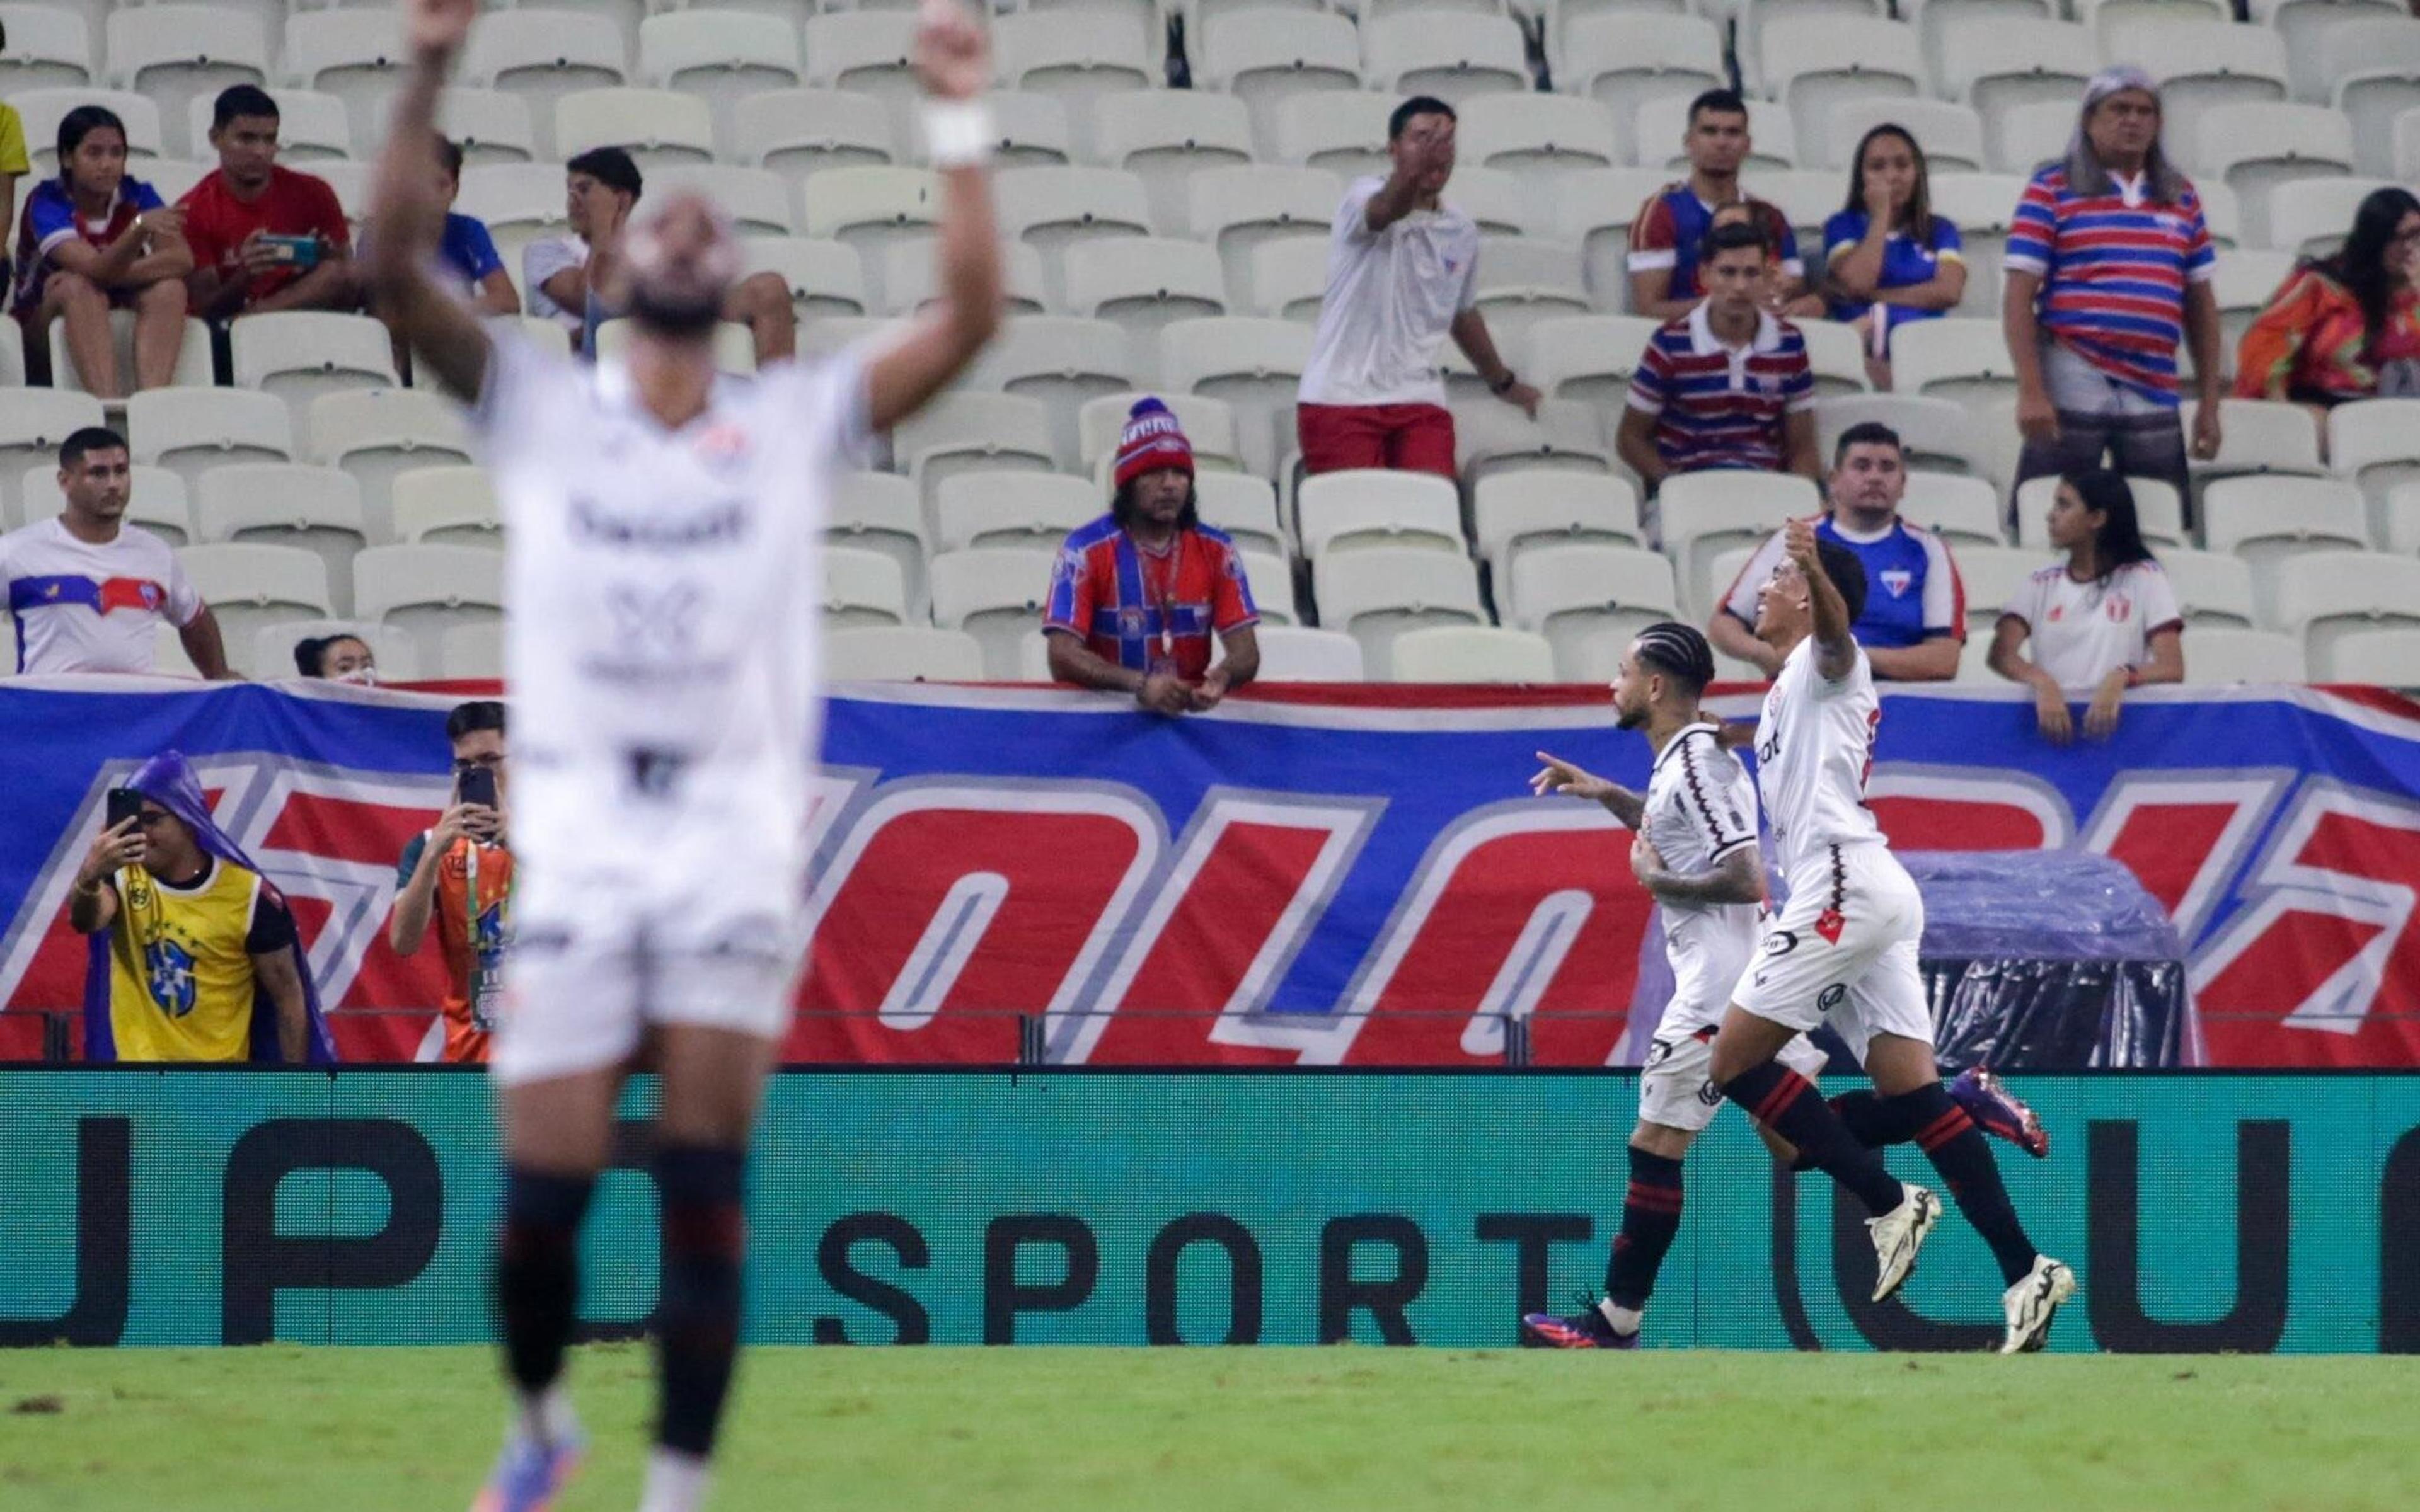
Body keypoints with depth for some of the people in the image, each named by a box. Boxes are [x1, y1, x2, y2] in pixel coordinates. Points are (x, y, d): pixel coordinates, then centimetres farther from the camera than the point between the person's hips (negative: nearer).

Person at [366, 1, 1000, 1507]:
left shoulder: (800, 422, 9)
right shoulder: (538, 407, 8)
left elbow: (970, 315, -1)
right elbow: (399, 267, -4)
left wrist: (961, 125, -7)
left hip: (736, 853, 0)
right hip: (576, 849, 0)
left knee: (705, 1198, -6)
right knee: (546, 1196, -2)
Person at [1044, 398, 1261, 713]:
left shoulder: (1217, 551, 4)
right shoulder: (1085, 550, -5)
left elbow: (1245, 652, 0)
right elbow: (1063, 657, -13)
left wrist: (1222, 678, -25)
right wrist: (1140, 685, -28)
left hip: (1193, 708, 1)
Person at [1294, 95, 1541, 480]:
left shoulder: (1462, 232, 12)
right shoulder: (1364, 199, -6)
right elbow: (1384, 209, -33)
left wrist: (1503, 382, 42)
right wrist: (1413, 173, -55)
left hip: (1419, 402, 4)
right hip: (1340, 398, -4)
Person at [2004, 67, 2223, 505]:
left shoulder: (2180, 199, 14)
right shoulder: (2052, 190, 1)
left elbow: (2200, 304, 16)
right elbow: (2019, 297, -4)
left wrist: (2210, 403, 11)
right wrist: (2031, 391, -13)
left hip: (2153, 398, 4)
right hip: (2072, 395, -4)